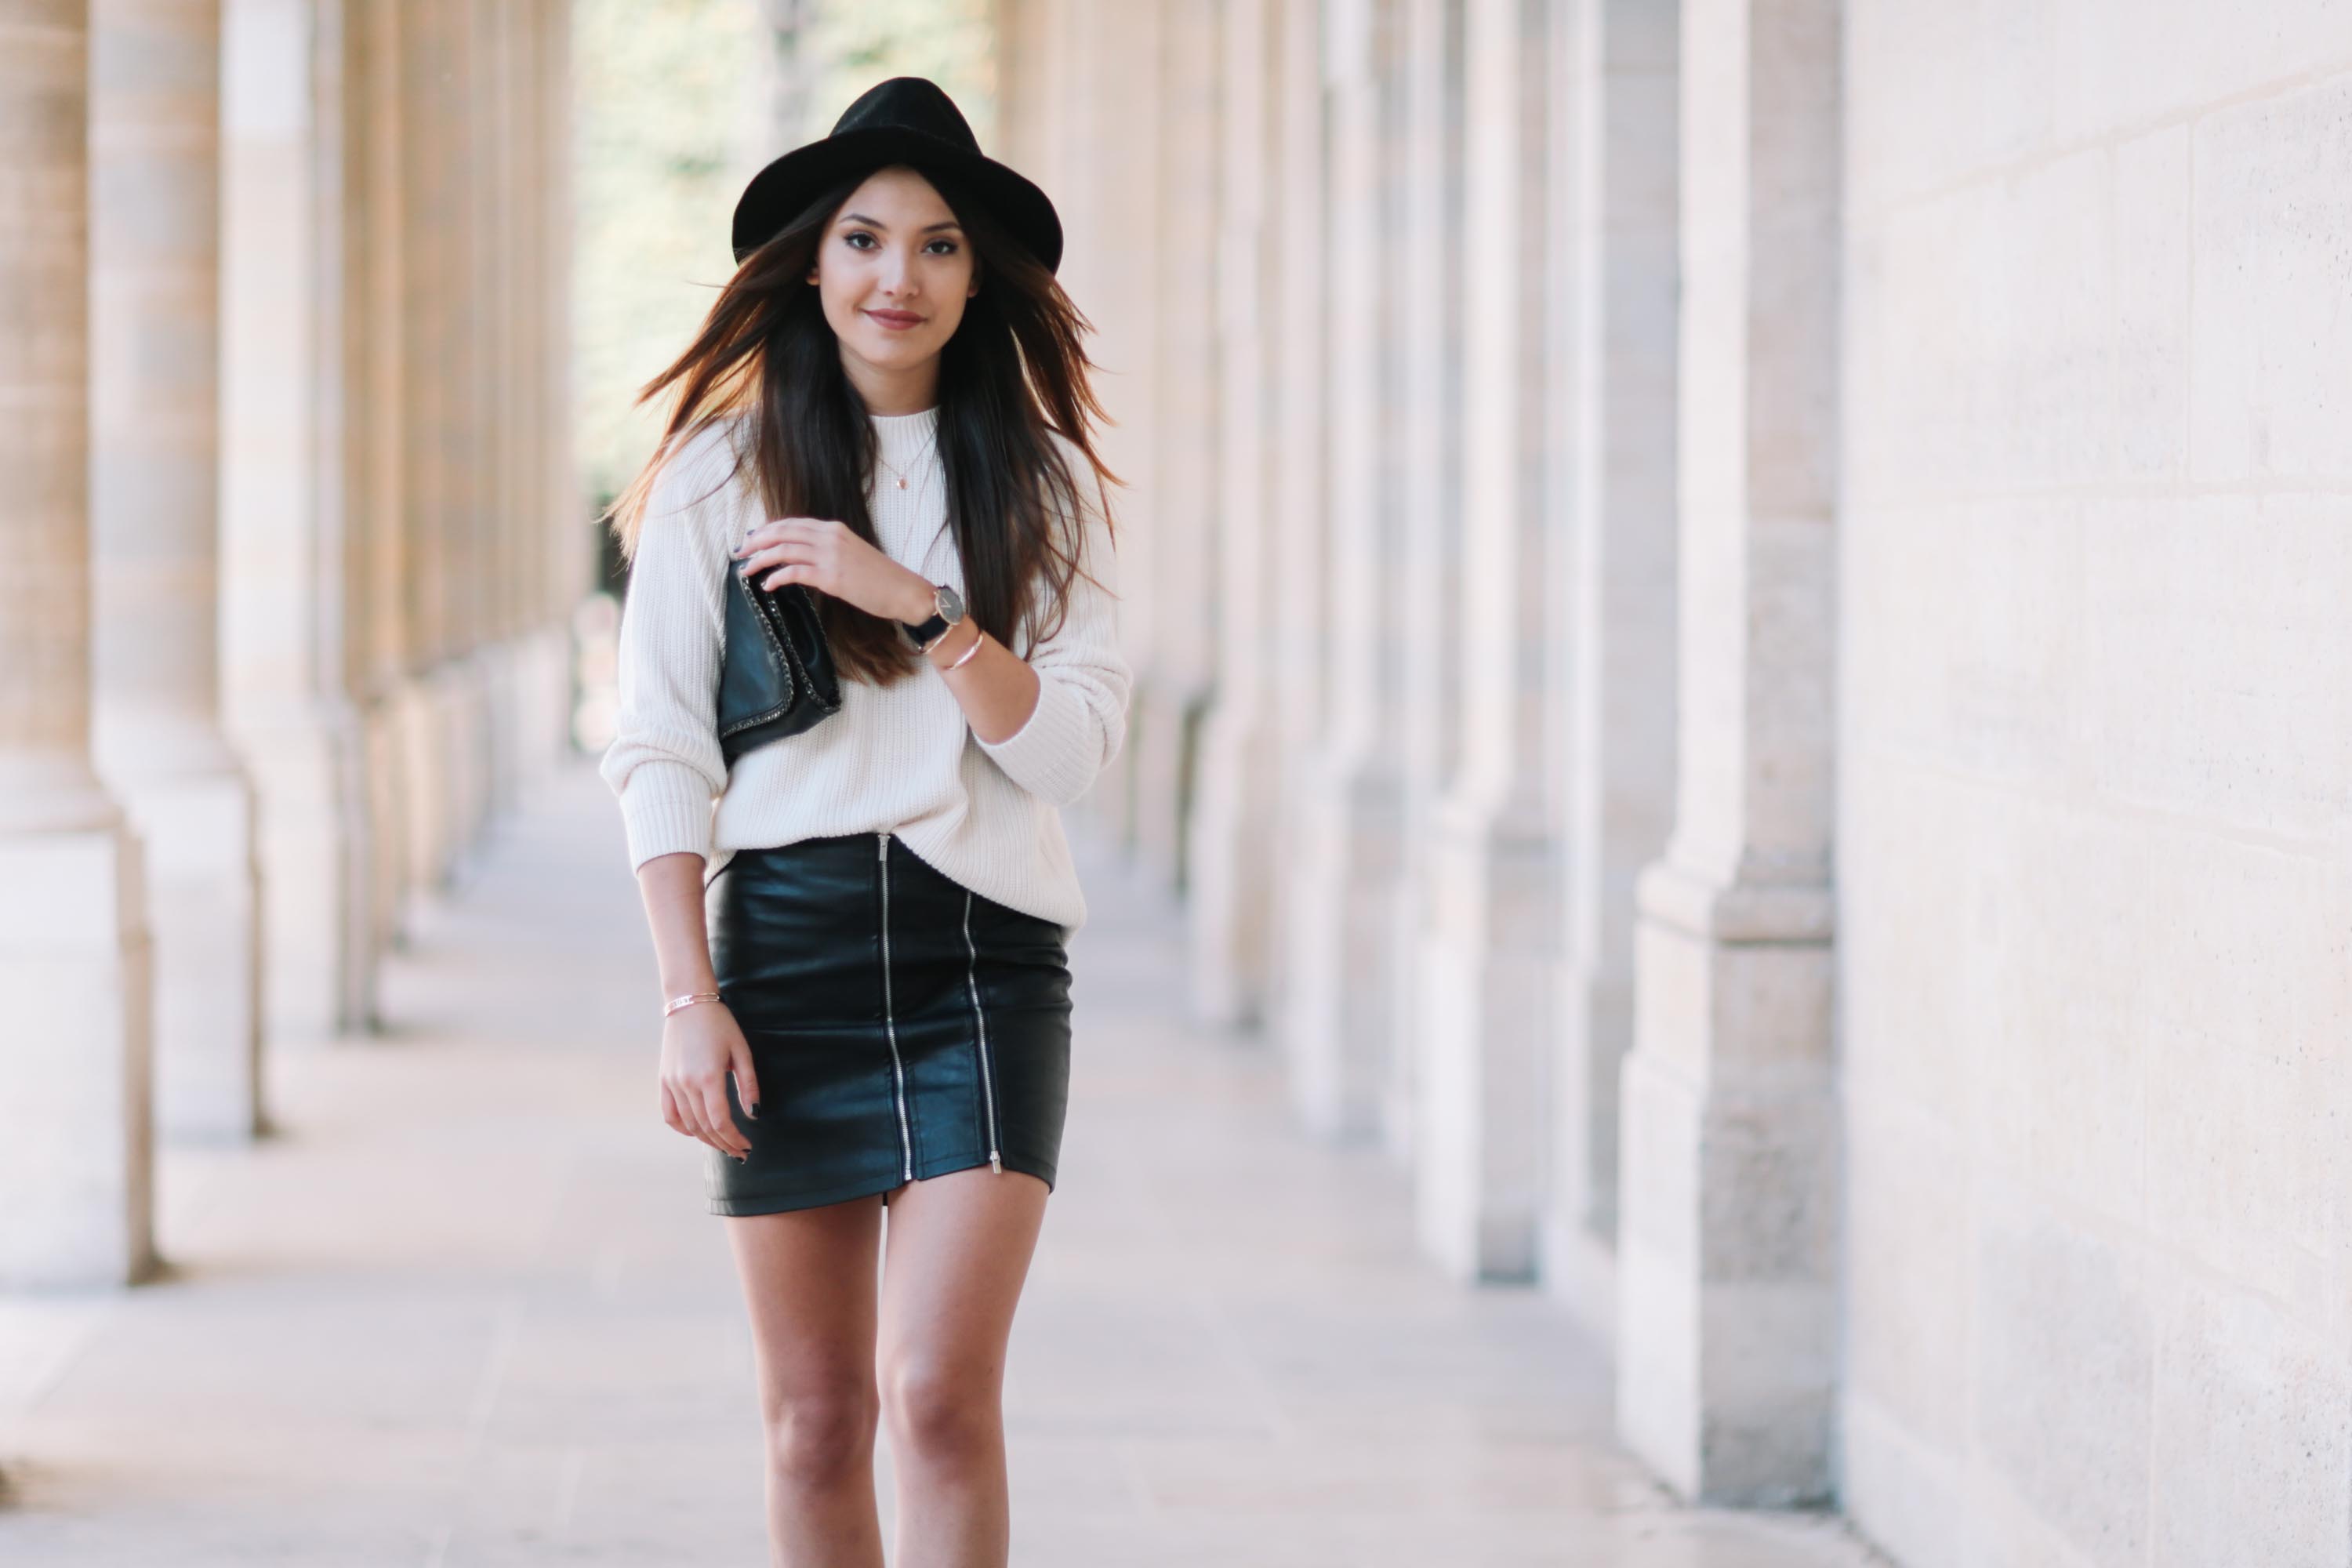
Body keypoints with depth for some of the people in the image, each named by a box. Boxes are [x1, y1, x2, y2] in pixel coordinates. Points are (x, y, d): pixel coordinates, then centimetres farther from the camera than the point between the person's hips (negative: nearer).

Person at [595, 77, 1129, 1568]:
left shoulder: (1043, 481, 7)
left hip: (985, 954, 0)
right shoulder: (722, 470, 4)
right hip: (786, 948, 0)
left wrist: (913, 603, -15)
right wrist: (690, 999, -5)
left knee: (943, 1393, -13)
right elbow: (659, 753, 3)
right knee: (816, 1420, 4)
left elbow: (1073, 747, -2)